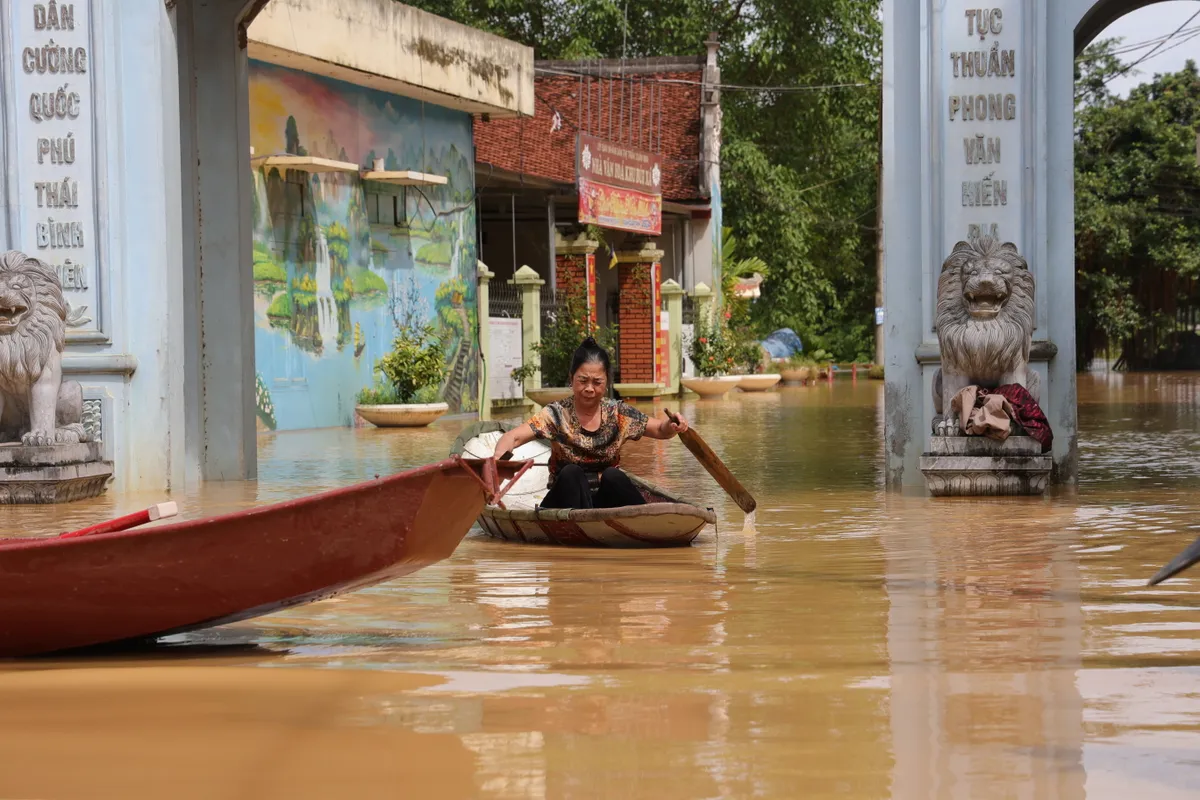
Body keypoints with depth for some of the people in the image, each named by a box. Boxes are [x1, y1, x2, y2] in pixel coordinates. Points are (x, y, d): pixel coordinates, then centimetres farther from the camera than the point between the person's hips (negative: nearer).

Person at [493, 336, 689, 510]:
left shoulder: (618, 414, 1)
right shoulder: (557, 414, -7)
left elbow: (660, 430, 5)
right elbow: (513, 437, -17)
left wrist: (672, 426, -20)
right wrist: (499, 455, -41)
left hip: (607, 498, 2)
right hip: (566, 501, -1)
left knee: (612, 476, -28)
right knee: (571, 473, -31)